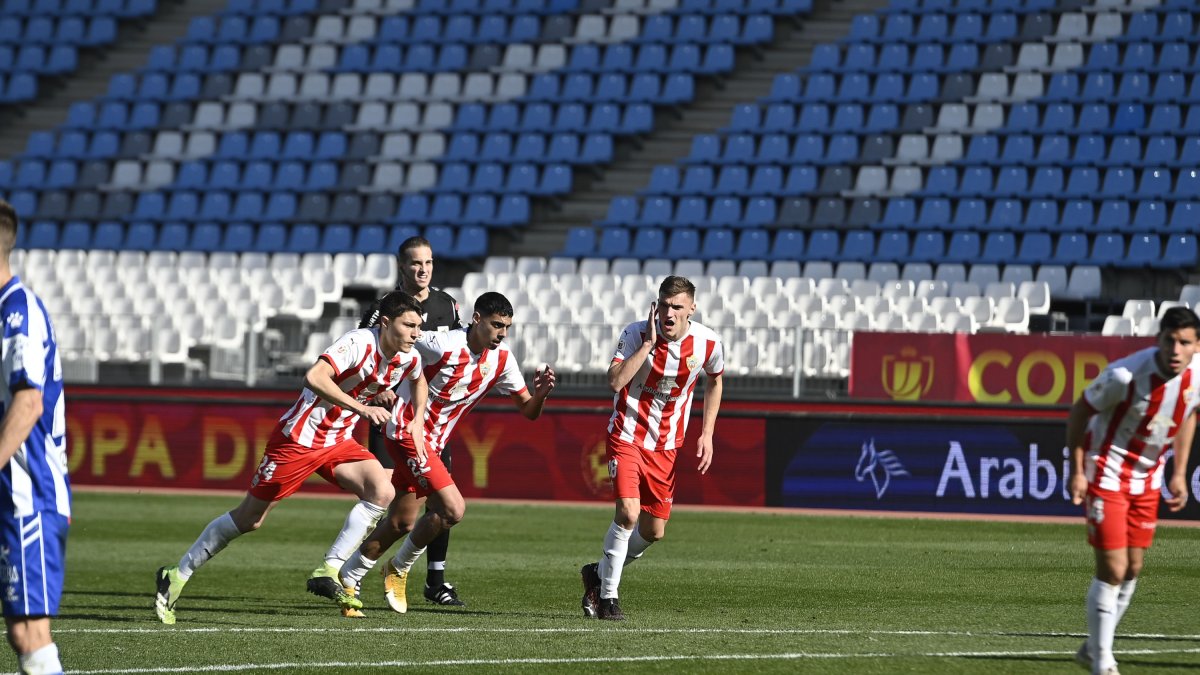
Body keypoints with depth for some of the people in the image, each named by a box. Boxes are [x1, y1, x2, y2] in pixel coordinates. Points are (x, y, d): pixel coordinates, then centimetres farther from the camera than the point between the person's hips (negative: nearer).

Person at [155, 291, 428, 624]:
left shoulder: (408, 359, -2)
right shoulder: (359, 343, -25)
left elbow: (418, 381, 25)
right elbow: (315, 377, -40)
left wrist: (416, 424, 12)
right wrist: (361, 408, -40)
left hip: (338, 441, 7)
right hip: (299, 438, -7)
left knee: (382, 492, -18)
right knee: (249, 518, 0)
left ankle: (328, 573, -14)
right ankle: (177, 575, 15)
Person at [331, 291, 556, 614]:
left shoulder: (502, 360, -2)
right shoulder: (442, 344, -21)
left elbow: (528, 410, 2)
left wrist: (541, 393, -18)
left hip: (431, 442, 8)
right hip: (408, 431, -8)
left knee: (401, 524, 12)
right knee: (453, 508, -17)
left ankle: (347, 579, 26)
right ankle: (399, 569, 1)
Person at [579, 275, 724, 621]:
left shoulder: (708, 343, -9)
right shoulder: (637, 334, -18)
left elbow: (714, 381, 13)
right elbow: (615, 381, -31)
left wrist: (707, 434, 6)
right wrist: (649, 343, -32)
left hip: (665, 446, 4)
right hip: (627, 435, -4)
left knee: (653, 531, 5)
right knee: (628, 512, -22)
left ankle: (599, 572, 32)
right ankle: (607, 596, -6)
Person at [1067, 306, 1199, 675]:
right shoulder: (1126, 375, -29)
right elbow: (1079, 413, -14)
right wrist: (1077, 472, -15)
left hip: (1147, 477, 6)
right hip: (1106, 475, -6)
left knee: (1133, 568, 11)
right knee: (1112, 569, -10)